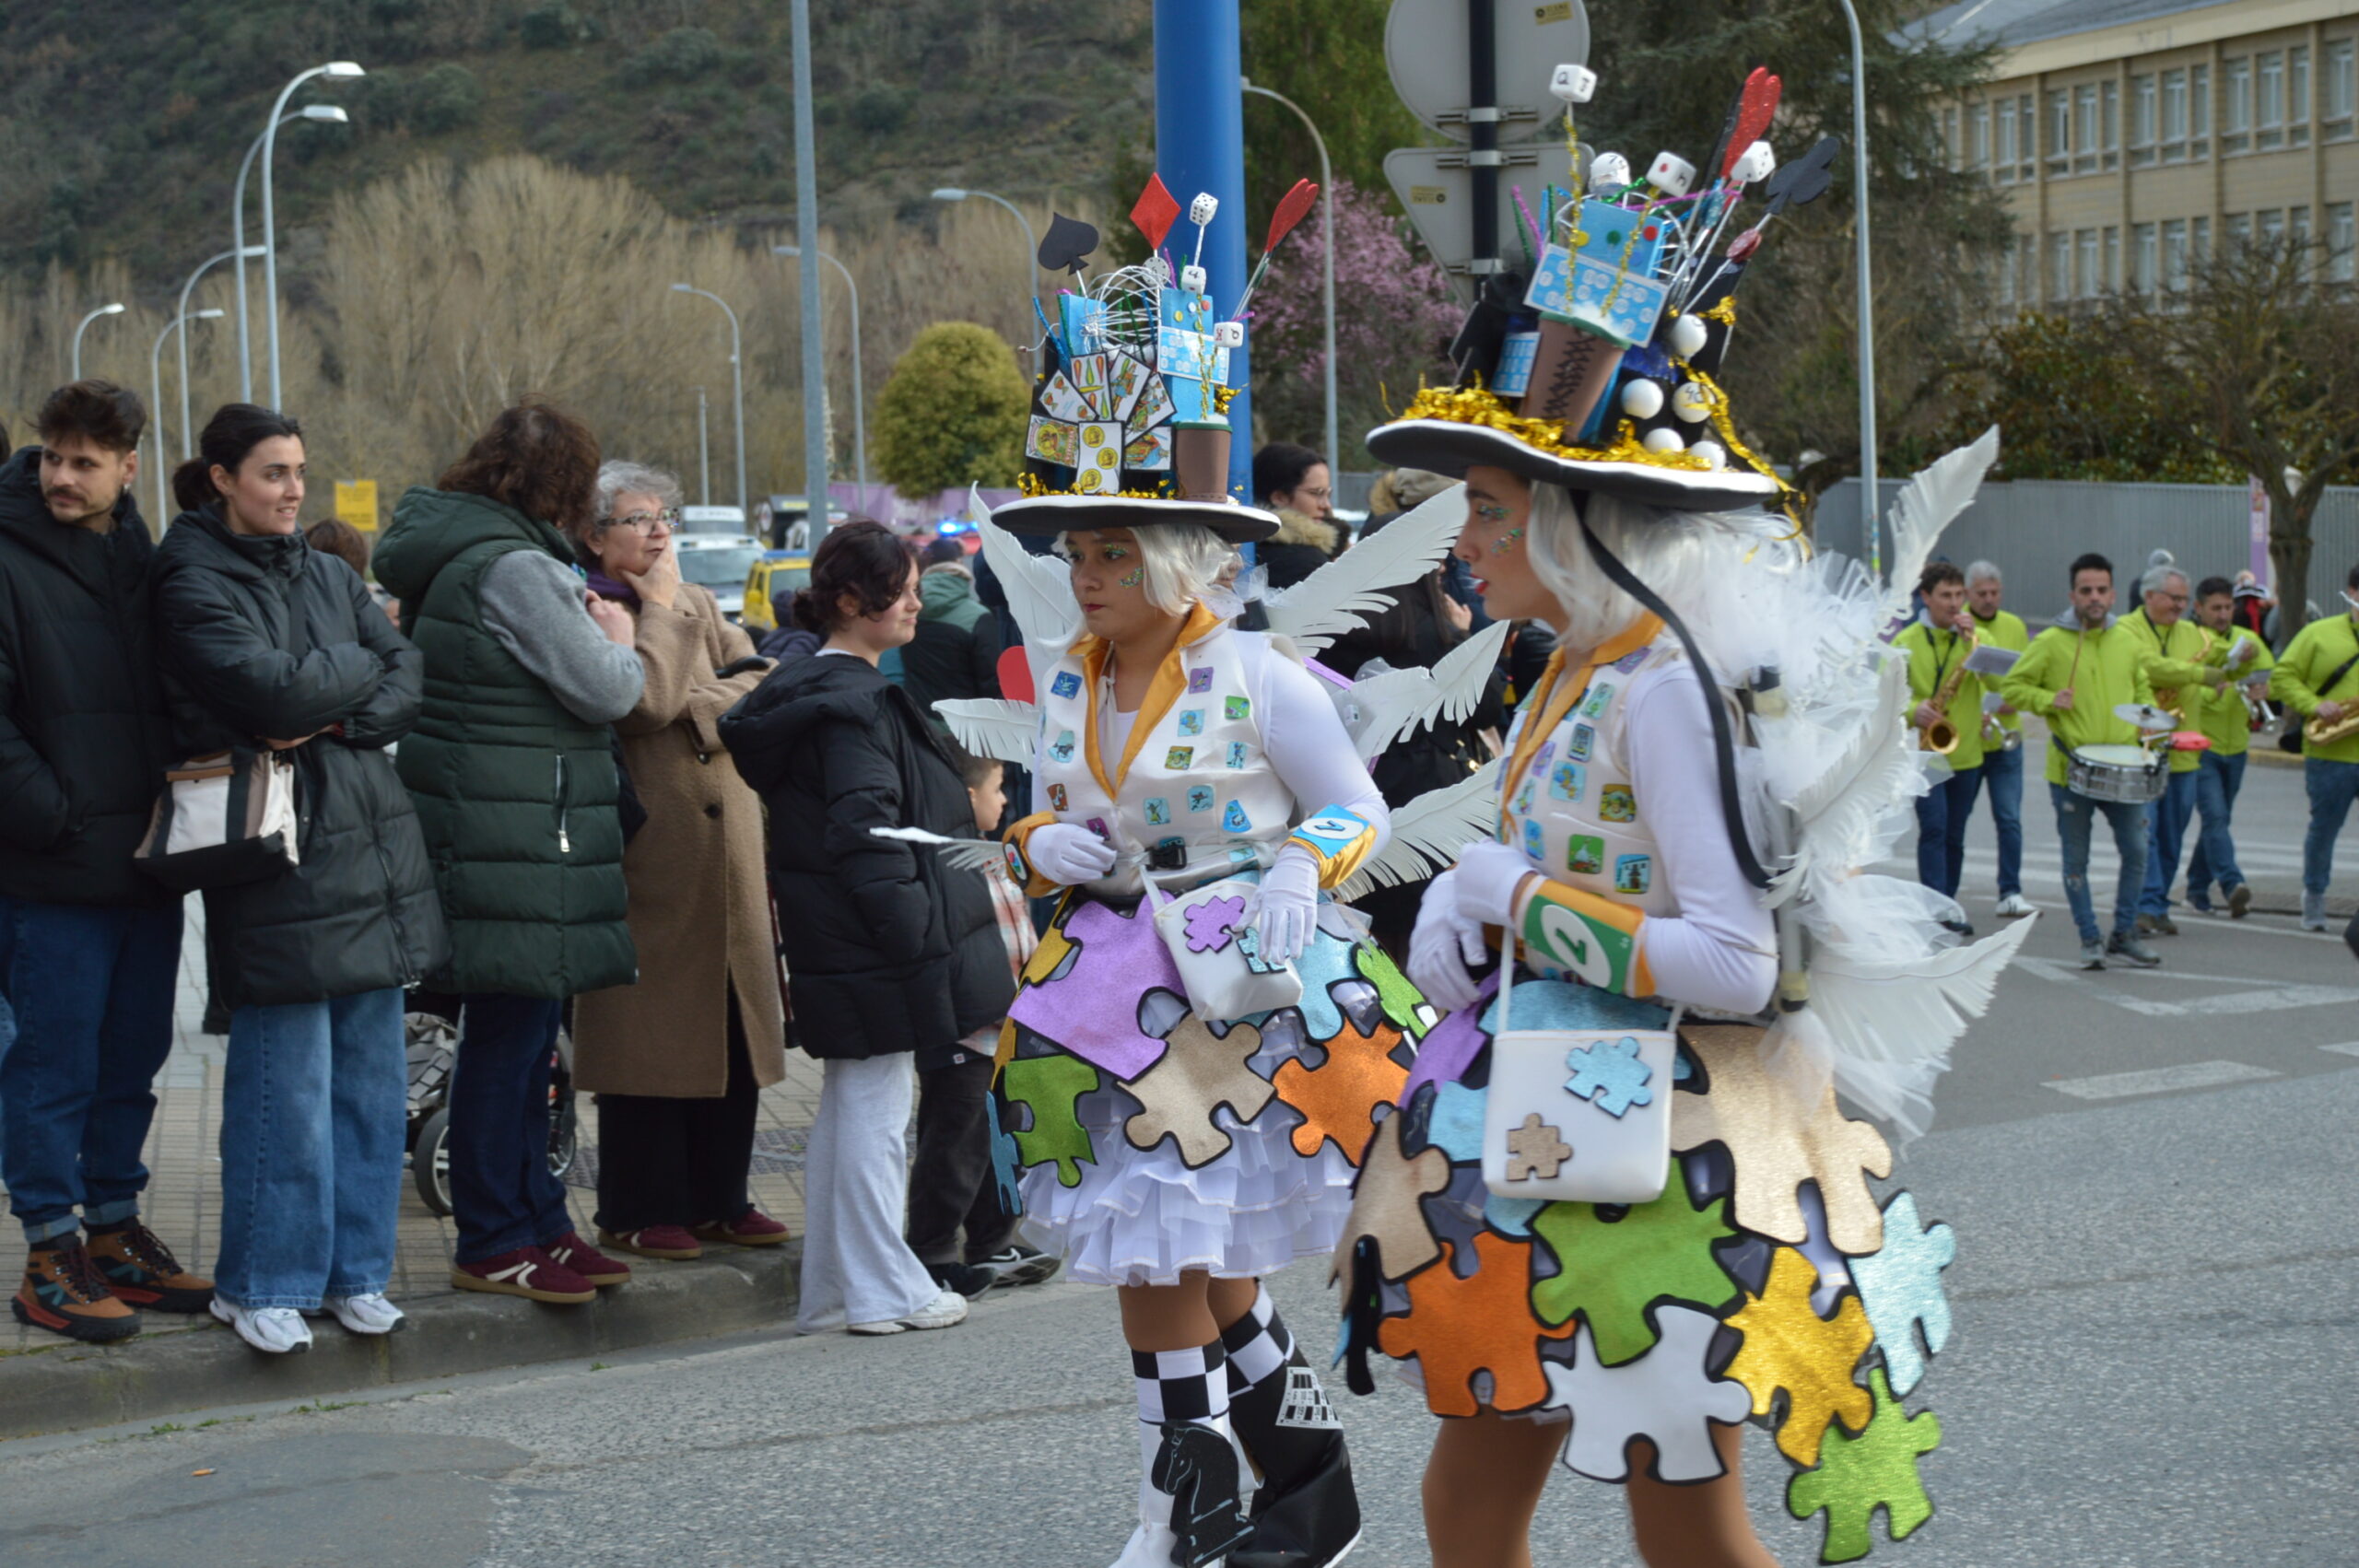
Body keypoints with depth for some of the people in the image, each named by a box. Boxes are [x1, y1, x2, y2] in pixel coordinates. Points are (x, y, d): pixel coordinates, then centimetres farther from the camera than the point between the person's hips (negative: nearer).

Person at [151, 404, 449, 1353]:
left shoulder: (329, 576, 16)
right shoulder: (196, 587, -4)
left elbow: (410, 675, 7)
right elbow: (275, 693, -16)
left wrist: (337, 718, -11)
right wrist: (357, 667, 0)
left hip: (371, 841, 6)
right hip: (277, 853, -6)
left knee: (374, 1071, 8)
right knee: (287, 1083, -5)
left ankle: (355, 1271, 18)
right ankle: (262, 1285, 7)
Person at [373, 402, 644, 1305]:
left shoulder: (451, 553, 15)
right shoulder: (513, 568, -16)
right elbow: (603, 691, -14)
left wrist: (582, 629, 11)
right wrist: (618, 640, 5)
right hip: (513, 835, -11)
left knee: (524, 1029, 15)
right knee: (507, 1034, -4)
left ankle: (536, 1222, 23)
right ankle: (491, 1245, 3)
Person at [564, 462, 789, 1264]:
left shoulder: (699, 604, 18)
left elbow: (758, 682, 7)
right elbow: (643, 702, -19)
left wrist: (698, 709, -10)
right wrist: (658, 607, -6)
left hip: (727, 846, 7)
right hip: (650, 847, -7)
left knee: (734, 1024, 7)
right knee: (651, 1028, -4)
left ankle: (720, 1198, 16)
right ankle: (639, 1212, 4)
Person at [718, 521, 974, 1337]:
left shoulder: (806, 687, 14)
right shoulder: (852, 702, -18)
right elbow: (868, 833, -23)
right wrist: (916, 931, -20)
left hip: (835, 945, 10)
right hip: (870, 940, -10)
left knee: (845, 1105, 15)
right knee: (876, 1106, -2)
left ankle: (834, 1287, 22)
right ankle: (882, 1291, 5)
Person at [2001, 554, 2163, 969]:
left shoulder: (2128, 641, 8)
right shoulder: (2050, 643, -5)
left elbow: (2142, 690, 21)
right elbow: (2012, 688, -1)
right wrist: (2048, 700, -17)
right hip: (2072, 771, -3)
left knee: (2136, 850, 1)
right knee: (2076, 859, 5)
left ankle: (2124, 934, 16)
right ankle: (2090, 939, 16)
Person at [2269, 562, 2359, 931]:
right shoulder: (2319, 634, 2)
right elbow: (2282, 677, 2)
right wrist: (2315, 706, -12)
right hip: (2329, 754, -1)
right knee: (2324, 827, 8)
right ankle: (2314, 895, 27)